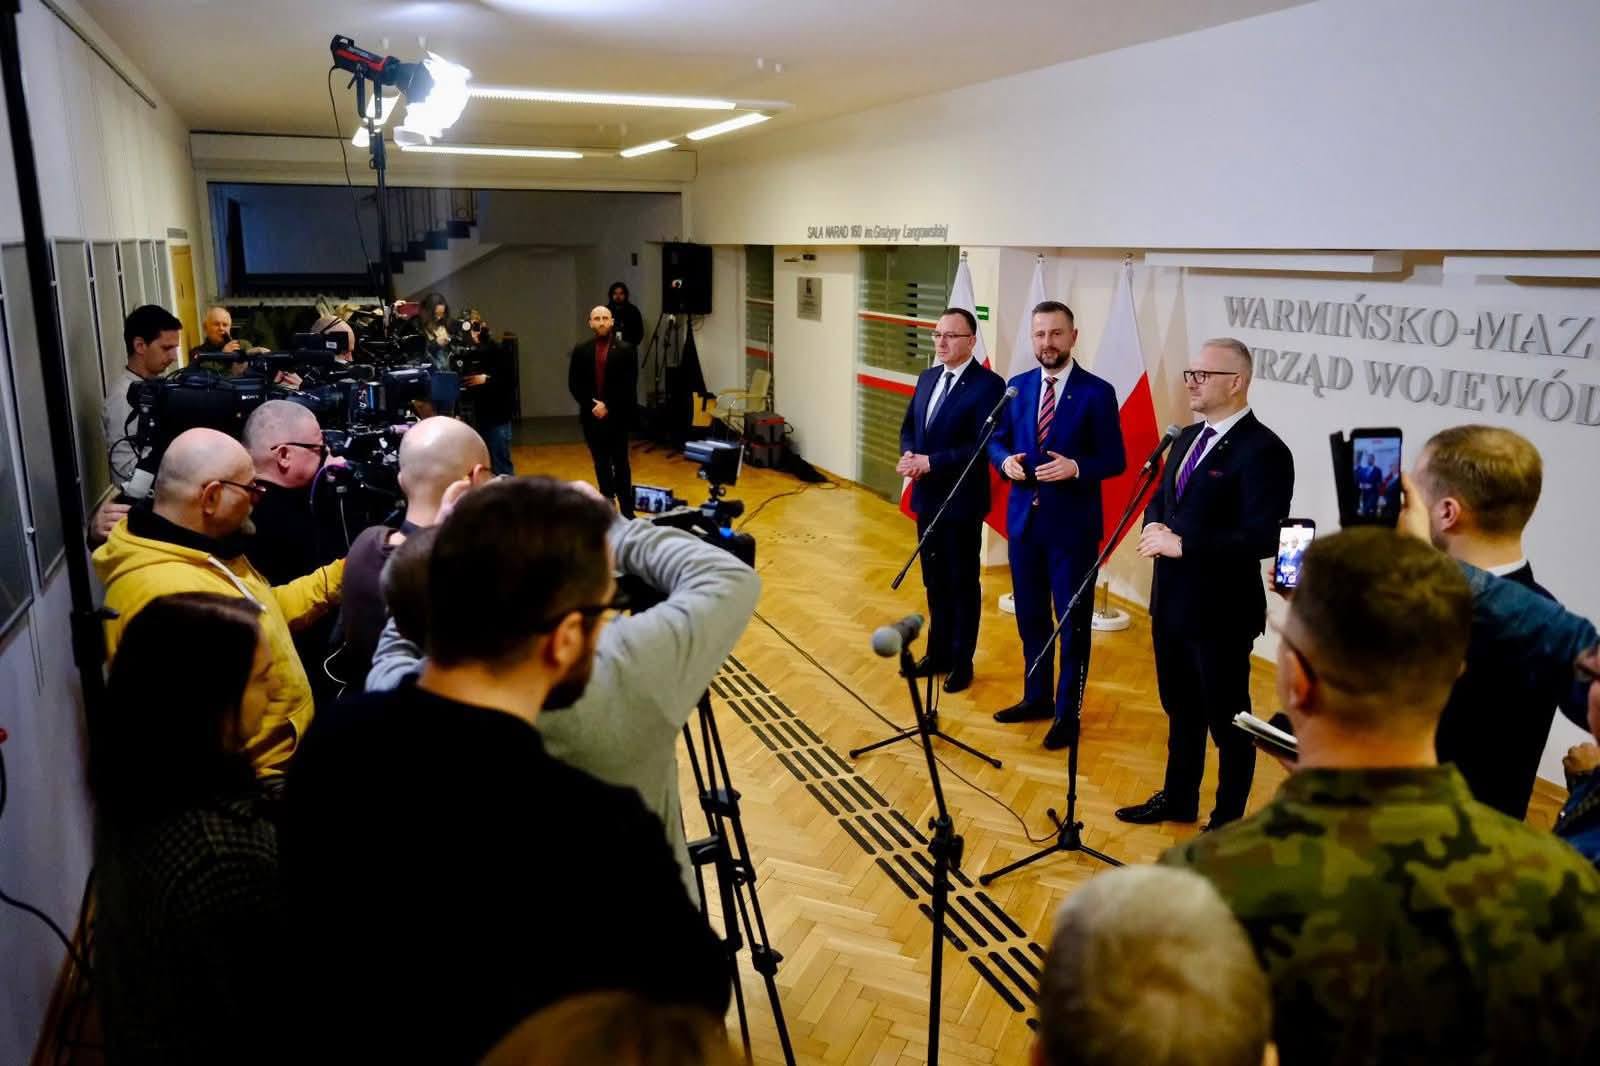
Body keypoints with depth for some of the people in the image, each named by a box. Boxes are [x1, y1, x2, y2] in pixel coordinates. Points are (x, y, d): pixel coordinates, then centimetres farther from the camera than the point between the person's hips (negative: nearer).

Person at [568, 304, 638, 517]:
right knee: (601, 464, 9)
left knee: (620, 464, 0)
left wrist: (608, 406, -14)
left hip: (617, 416, -3)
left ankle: (626, 511, 4)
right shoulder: (581, 350, 7)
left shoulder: (626, 349, -2)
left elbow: (629, 386, -8)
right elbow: (574, 385, 5)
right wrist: (592, 406, -8)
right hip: (592, 416, 3)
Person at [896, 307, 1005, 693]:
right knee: (934, 580, 16)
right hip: (926, 497, 7)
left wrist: (930, 462, -24)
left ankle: (962, 661, 20)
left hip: (962, 501, -7)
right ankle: (938, 652, 30)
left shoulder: (988, 384, -14)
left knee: (963, 583, 7)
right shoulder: (928, 378, 10)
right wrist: (908, 455, -7)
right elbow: (909, 426, 15)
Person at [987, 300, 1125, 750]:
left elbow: (1114, 459, -8)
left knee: (1072, 621, 6)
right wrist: (1005, 460, -11)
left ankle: (1067, 712, 20)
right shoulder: (1017, 386, 6)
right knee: (1030, 615, 16)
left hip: (1072, 524, -5)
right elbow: (996, 440, 11)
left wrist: (1076, 467, -26)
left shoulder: (1097, 392, -9)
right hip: (1024, 519, 5)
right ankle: (1036, 698, 33)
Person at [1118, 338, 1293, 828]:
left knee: (1227, 719, 9)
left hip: (1220, 610, -8)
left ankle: (1228, 820, 26)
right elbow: (1161, 498, 19)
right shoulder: (1189, 437, 10)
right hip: (1171, 601, 8)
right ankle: (1178, 799, 39)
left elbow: (1263, 538, -25)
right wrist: (1155, 526, -3)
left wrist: (1182, 544, -24)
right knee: (1180, 708, 22)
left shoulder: (1263, 451, -17)